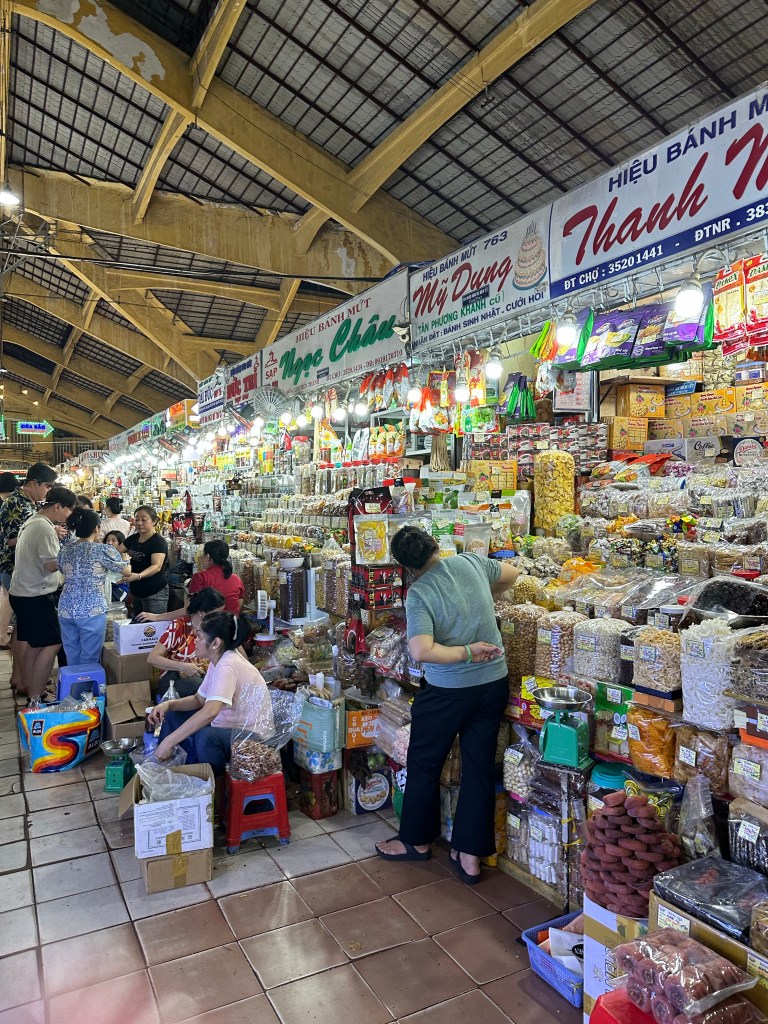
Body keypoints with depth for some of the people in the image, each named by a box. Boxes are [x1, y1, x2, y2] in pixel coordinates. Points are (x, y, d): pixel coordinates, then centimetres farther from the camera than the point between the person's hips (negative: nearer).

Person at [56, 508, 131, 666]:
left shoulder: (65, 551, 8)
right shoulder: (103, 550, -7)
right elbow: (127, 571, 4)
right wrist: (126, 562, 27)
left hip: (66, 609, 5)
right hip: (91, 610, -5)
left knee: (72, 660, 15)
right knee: (89, 661, 4)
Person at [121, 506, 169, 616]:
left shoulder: (158, 542, -15)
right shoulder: (133, 538, 9)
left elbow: (157, 566, -28)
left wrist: (138, 576, -44)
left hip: (155, 594, -8)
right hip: (136, 592, 8)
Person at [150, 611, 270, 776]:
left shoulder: (227, 666, -26)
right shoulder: (219, 661, 4)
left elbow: (210, 712, -39)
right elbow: (199, 700, 12)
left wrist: (169, 741, -34)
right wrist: (168, 705, -6)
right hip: (232, 726, 10)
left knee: (206, 736, -37)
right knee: (171, 717, 9)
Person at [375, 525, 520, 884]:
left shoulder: (419, 593, -17)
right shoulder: (471, 563, -2)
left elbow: (421, 651, -29)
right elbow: (512, 574, 18)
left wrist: (466, 652, -16)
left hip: (448, 690, -5)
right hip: (494, 682, 5)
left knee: (424, 764, 16)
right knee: (480, 767, 12)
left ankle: (417, 840, 33)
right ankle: (470, 855, 23)